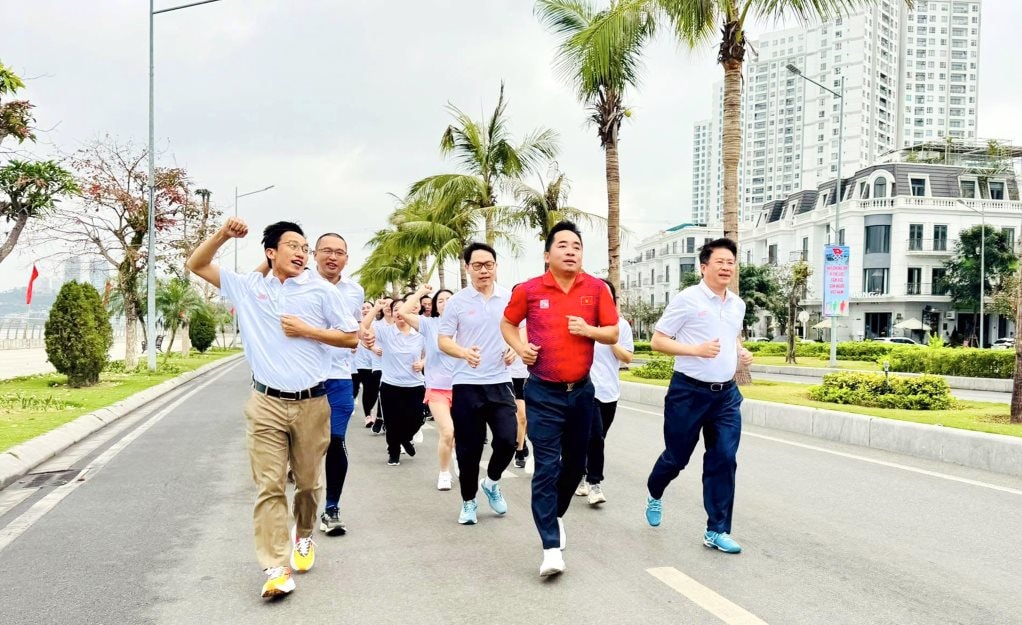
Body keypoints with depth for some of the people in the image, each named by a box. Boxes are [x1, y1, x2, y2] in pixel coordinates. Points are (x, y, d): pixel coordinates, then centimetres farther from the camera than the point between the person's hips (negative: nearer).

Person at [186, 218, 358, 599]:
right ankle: (276, 568, -1)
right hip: (266, 404, 0)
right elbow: (196, 266, 11)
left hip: (312, 403, 0)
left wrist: (307, 330, -8)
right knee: (269, 486, -4)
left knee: (307, 482, 13)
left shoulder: (321, 291, 1)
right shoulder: (248, 286, 7)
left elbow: (351, 338, 3)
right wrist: (223, 235, -4)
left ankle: (304, 537, 39)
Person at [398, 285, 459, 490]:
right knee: (447, 433, -13)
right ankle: (444, 473, 9)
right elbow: (402, 312, -13)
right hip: (437, 388, -2)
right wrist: (421, 292, -7)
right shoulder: (429, 324, -3)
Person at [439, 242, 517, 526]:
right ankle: (468, 501, 24)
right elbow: (443, 341, -3)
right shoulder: (457, 301, -2)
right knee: (468, 447, 5)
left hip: (500, 382, 2)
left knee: (507, 439, -6)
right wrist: (464, 352, -23)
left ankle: (491, 482, 25)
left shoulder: (510, 298, 4)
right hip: (466, 384, -1)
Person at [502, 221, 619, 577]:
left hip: (581, 390, 3)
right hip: (543, 393, -3)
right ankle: (551, 548, -5)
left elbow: (613, 334, 4)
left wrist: (590, 330, -16)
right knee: (546, 468, -7)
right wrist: (519, 348, -7)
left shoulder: (596, 288, -2)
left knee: (575, 463, 16)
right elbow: (507, 324, 12)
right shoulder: (530, 290, -5)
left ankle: (556, 514, 42)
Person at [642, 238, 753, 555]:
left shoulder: (738, 304, 9)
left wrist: (742, 352, 5)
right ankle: (654, 495, 41)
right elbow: (657, 341, -10)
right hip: (689, 392, -5)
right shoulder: (686, 299, -11)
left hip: (727, 393, 5)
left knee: (724, 460, 0)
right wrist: (696, 349, -23)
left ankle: (717, 531, 10)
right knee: (676, 457, 9)